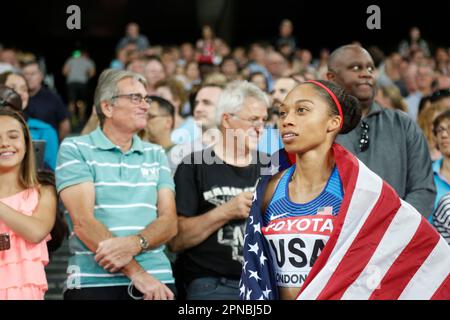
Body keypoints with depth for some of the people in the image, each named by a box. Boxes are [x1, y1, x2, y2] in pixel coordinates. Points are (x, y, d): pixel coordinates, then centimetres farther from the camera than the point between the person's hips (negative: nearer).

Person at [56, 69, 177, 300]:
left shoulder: (156, 155, 14)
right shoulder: (74, 149, 0)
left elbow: (169, 222, 5)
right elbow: (83, 221, -10)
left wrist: (135, 244, -16)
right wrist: (135, 272, -17)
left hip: (156, 281, 4)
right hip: (93, 282, -3)